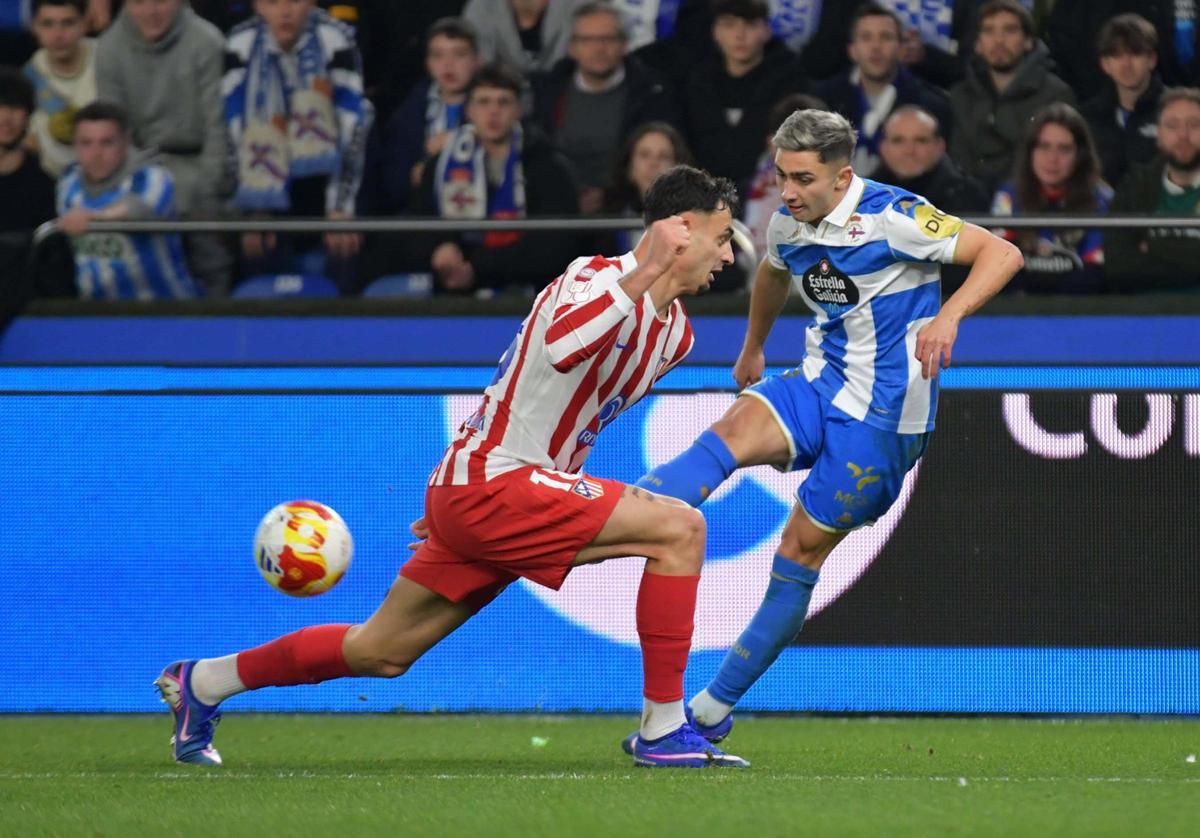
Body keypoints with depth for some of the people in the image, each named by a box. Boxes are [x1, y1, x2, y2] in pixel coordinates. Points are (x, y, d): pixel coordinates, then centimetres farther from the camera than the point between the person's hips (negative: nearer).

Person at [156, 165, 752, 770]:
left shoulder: (675, 334, 14)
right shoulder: (596, 277, -14)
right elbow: (559, 349, -39)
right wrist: (641, 280, -40)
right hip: (491, 481, -9)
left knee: (382, 653, 16)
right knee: (679, 528, -18)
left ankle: (202, 682, 31)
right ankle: (663, 731, -14)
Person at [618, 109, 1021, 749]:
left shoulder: (892, 216, -17)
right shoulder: (789, 223, 3)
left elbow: (1002, 254, -20)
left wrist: (947, 316, -35)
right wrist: (752, 349, 41)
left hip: (883, 413, -5)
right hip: (819, 385, 5)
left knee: (804, 547, -4)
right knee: (735, 430, -25)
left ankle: (713, 708, 3)